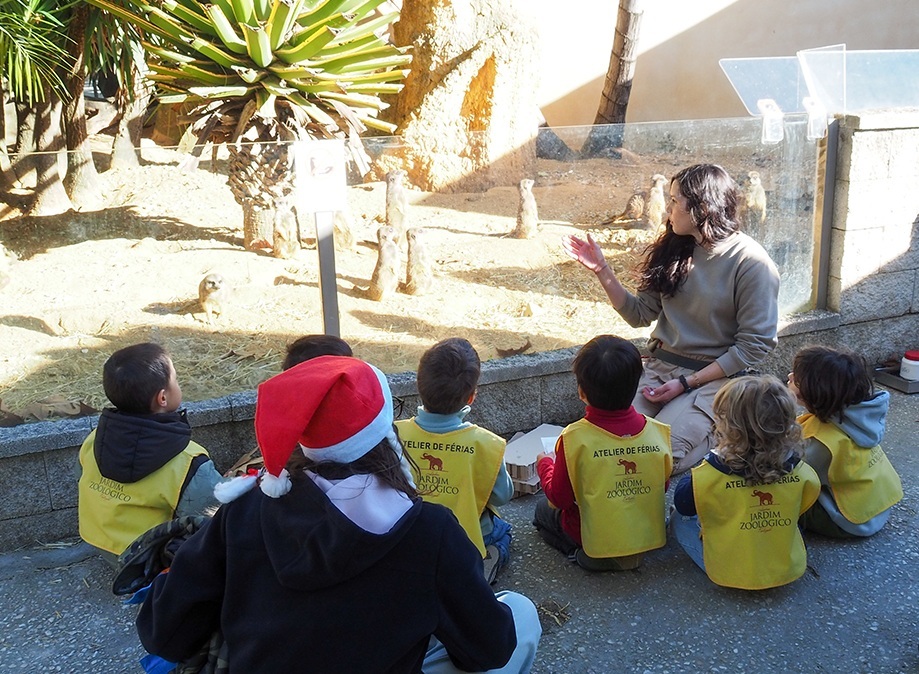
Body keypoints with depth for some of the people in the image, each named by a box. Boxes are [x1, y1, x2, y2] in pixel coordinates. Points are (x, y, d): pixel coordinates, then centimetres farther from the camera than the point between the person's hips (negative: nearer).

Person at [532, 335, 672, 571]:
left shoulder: (574, 438, -22)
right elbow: (663, 486, 3)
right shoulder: (658, 432, -12)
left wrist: (544, 465, 7)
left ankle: (580, 552, 2)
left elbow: (560, 498, -11)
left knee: (543, 509, 21)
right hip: (649, 537, 5)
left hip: (598, 540, -4)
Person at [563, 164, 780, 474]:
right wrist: (601, 269, -1)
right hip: (660, 367, 5)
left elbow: (755, 343, -10)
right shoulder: (675, 250, 7)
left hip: (714, 378, -5)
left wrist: (687, 383, -14)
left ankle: (719, 430, 5)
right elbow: (640, 314, 11)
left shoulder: (751, 262, -10)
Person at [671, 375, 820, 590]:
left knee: (680, 520, 16)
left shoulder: (709, 475, -25)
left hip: (730, 574, -4)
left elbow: (683, 505, -6)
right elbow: (804, 507, 5)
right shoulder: (801, 473, -17)